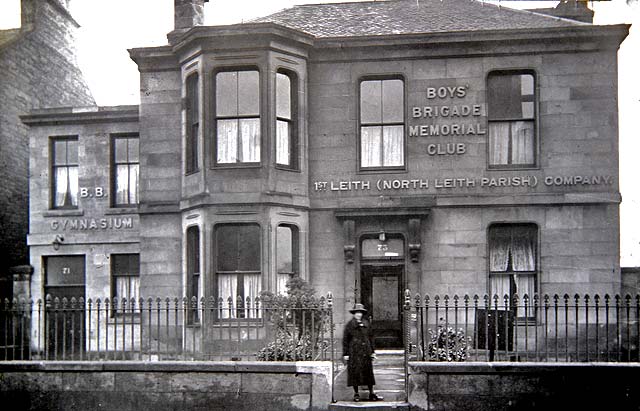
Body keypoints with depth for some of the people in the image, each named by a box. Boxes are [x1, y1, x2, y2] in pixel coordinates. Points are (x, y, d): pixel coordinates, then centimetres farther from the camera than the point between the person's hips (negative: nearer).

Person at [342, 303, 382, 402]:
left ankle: (371, 394, 12)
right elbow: (345, 340, -1)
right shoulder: (349, 325, -2)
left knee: (368, 372, 5)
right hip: (354, 353, -3)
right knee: (354, 373, 0)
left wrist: (372, 352, 11)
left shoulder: (367, 324, 9)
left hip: (366, 352, 3)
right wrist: (345, 354, -5)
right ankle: (356, 394, 11)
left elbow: (371, 338, 15)